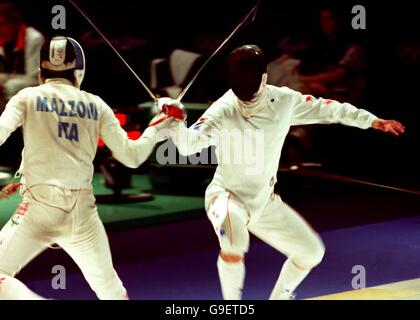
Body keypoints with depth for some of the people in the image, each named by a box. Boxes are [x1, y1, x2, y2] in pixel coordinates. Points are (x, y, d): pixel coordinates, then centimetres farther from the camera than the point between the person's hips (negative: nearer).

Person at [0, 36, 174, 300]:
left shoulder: (28, 97, 3)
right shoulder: (96, 105, 10)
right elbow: (131, 156, 11)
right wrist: (155, 128, 27)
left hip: (41, 207, -3)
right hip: (83, 210, 3)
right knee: (108, 285, 23)